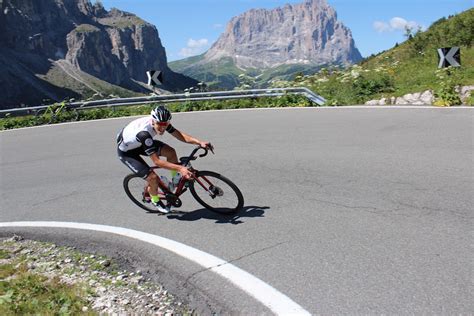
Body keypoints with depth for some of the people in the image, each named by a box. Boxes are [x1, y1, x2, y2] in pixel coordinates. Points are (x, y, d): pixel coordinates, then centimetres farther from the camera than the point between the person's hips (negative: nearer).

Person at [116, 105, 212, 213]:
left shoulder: (160, 122, -21)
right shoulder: (144, 133, -42)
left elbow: (179, 134, -18)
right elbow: (156, 161, -40)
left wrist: (200, 142, -31)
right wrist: (180, 168, -44)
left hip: (139, 143, 7)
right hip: (126, 152, -7)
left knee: (171, 152, -11)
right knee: (153, 178, -16)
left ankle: (177, 180, 11)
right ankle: (155, 201, 15)